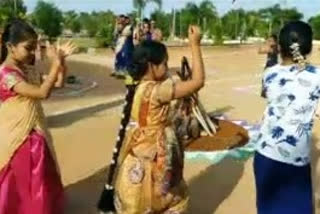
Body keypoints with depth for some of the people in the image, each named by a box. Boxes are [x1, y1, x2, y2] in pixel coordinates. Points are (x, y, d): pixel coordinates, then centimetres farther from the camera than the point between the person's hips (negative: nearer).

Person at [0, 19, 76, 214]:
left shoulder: (24, 69, 5)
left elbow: (57, 83, 9)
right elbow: (42, 92, -33)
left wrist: (61, 59, -3)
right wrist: (55, 63, -28)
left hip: (33, 136, 9)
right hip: (19, 139, -9)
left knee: (36, 184, 22)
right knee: (21, 187, 6)